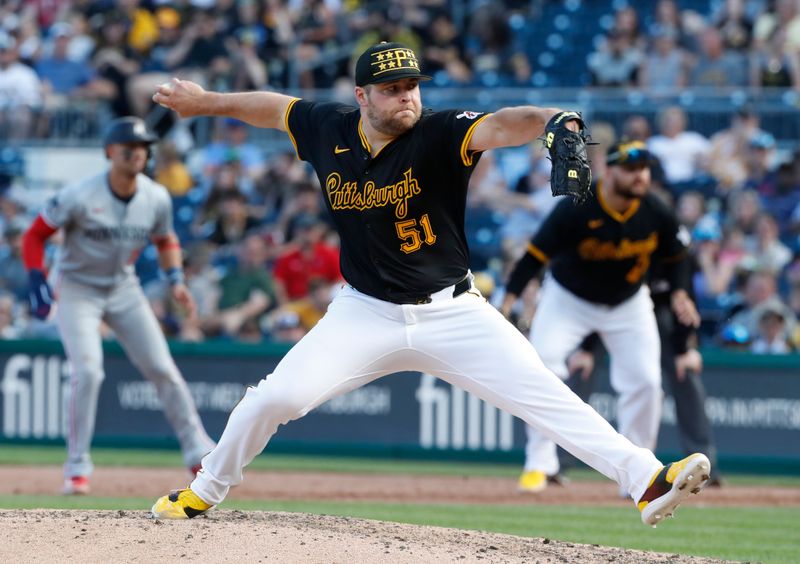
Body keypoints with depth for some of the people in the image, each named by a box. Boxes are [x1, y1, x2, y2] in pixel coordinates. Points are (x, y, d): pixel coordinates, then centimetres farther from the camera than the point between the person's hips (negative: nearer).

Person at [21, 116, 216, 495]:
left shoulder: (156, 198, -10)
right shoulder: (79, 197, -23)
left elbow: (165, 240, 9)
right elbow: (34, 235, -13)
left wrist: (175, 279, -6)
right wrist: (37, 280, -25)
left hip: (123, 289, 4)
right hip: (77, 290, -4)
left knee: (162, 368, -2)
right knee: (88, 371, -19)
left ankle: (196, 450, 10)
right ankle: (77, 467, -7)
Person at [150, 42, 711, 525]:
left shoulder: (439, 134, -16)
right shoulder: (328, 129, -4)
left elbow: (500, 126, -36)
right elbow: (276, 107, 17)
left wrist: (551, 119, -56)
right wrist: (206, 102, 24)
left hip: (452, 312, -2)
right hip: (366, 315, 3)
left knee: (544, 394, -16)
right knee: (277, 397, -7)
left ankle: (647, 479, -20)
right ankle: (206, 490, 18)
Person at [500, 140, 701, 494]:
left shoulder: (656, 215, -17)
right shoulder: (575, 209, -28)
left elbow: (675, 256, 2)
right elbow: (536, 255, -26)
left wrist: (679, 293, -14)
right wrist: (508, 302, -34)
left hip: (628, 304, 3)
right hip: (568, 300, -3)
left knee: (645, 381, -7)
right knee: (541, 365, -19)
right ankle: (540, 464, -8)